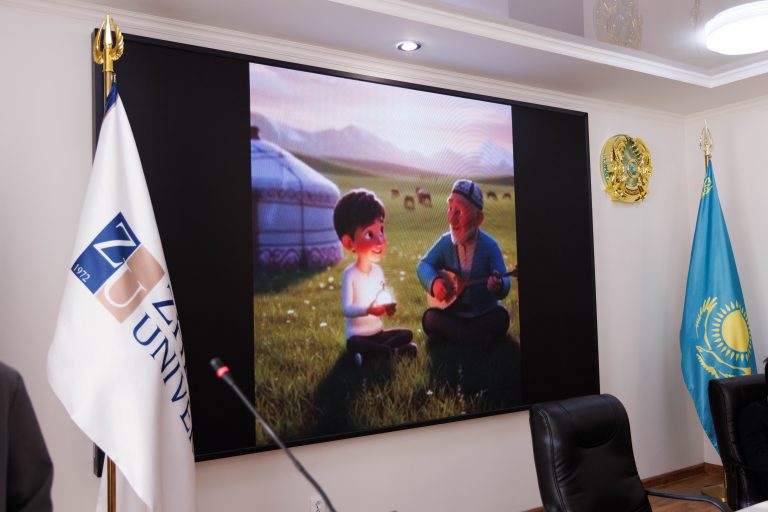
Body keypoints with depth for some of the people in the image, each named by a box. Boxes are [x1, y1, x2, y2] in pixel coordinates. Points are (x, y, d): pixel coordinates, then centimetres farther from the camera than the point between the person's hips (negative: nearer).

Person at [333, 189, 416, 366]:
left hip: (378, 332, 7)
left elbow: (384, 297, 8)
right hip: (357, 335, -7)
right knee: (354, 345, -36)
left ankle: (372, 352, -18)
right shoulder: (349, 274, -17)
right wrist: (368, 310, -37)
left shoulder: (378, 270, 3)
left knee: (407, 334, -4)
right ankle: (393, 351, -24)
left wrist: (388, 306, -15)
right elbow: (346, 309, -21)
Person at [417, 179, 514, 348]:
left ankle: (449, 334, -19)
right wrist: (434, 282, -25)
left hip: (484, 313, -2)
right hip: (452, 313, 2)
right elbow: (423, 264, -3)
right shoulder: (445, 242, -5)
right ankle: (481, 339, -23)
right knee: (430, 319, -24)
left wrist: (498, 286, -45)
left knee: (501, 318, -30)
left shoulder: (490, 246, -13)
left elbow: (504, 282, -19)